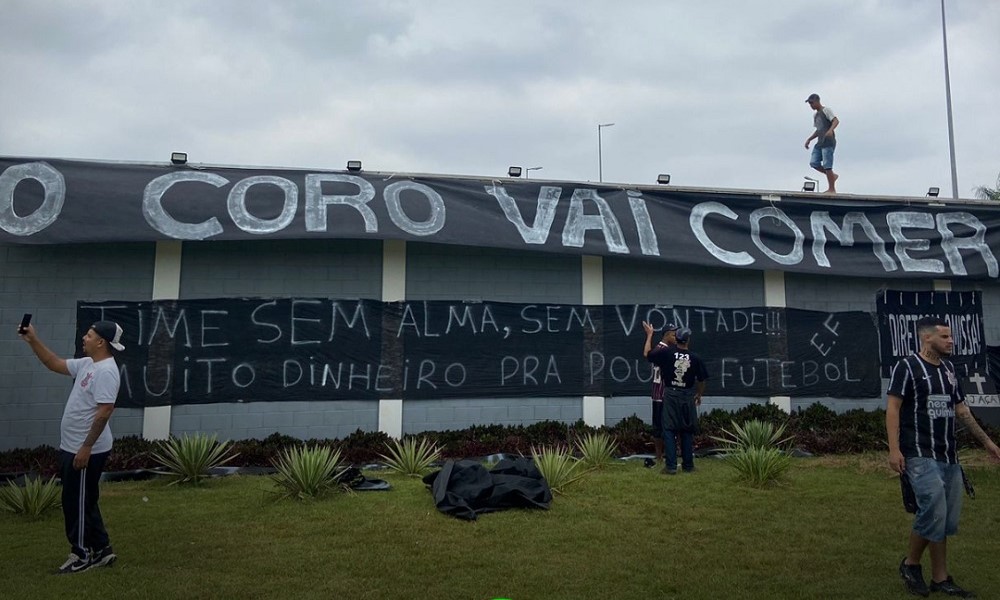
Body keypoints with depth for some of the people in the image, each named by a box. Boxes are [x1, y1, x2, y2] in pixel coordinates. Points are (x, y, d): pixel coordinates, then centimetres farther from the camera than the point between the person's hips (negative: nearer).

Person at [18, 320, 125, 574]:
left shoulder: (106, 371, -22)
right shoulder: (86, 364, 10)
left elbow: (104, 411, -27)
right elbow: (55, 364, 22)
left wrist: (86, 448, -26)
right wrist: (33, 340, 13)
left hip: (86, 451, -11)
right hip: (72, 448, 11)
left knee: (77, 503, 1)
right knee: (83, 502, 16)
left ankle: (82, 555, 13)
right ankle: (101, 550, 25)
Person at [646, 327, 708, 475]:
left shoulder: (666, 352, -8)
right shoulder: (695, 358, -4)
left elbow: (647, 354, 5)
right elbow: (701, 380, 5)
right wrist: (699, 395, 23)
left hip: (670, 395, -1)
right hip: (687, 396, 1)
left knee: (669, 430, 2)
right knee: (687, 431, 11)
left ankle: (671, 466, -2)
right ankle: (688, 465, 17)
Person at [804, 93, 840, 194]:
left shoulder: (826, 110, -2)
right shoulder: (815, 115, 22)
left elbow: (836, 121, -15)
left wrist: (830, 130, -34)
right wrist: (809, 139, 21)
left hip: (829, 142, -8)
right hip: (820, 143, 8)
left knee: (827, 165, -11)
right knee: (813, 163, -4)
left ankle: (832, 189, -5)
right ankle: (832, 176, 13)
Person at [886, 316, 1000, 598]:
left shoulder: (949, 369, 13)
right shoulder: (907, 367, -8)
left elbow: (962, 411, 22)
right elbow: (892, 408, -12)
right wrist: (894, 450, -19)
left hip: (949, 457, 7)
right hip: (921, 456, -7)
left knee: (946, 521, 8)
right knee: (934, 514, -13)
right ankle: (911, 564, 9)